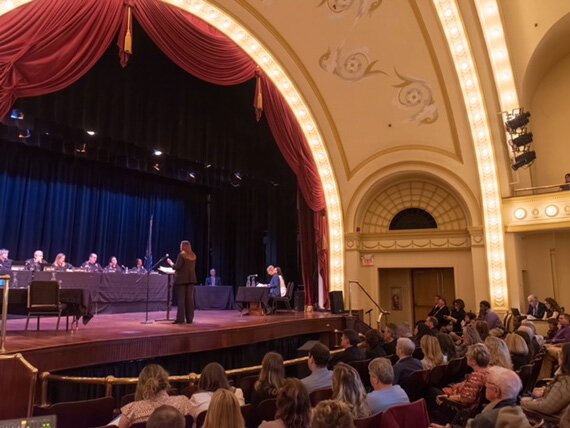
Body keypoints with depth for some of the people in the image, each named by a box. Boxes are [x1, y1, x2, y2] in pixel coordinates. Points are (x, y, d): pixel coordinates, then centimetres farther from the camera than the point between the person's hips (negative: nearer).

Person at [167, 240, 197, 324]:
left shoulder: (181, 255, -8)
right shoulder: (193, 256, 11)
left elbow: (177, 267, -13)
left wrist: (170, 262, 5)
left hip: (182, 279, -6)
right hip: (191, 278, 6)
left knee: (181, 299, -3)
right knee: (190, 299, 5)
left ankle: (180, 319, -3)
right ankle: (189, 319, 7)